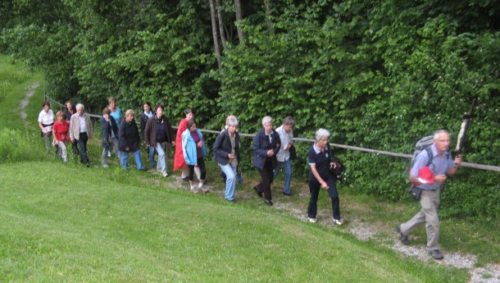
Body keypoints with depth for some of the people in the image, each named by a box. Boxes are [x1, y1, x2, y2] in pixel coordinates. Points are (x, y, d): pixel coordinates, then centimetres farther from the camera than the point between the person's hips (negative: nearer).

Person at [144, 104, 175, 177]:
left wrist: (172, 139, 1)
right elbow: (146, 131, -8)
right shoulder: (151, 120, -17)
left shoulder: (165, 120, -8)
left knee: (161, 154, 16)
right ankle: (163, 170, -3)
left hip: (163, 141, 4)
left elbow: (170, 129, 2)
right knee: (162, 154, -15)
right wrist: (147, 142, -5)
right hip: (156, 141, -4)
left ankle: (159, 167, 38)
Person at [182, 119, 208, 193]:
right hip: (191, 156, -5)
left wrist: (201, 142, -10)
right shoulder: (186, 134, -16)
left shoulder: (198, 132, -1)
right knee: (191, 171, 13)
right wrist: (187, 158, -14)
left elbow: (202, 140, 15)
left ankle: (201, 186, 26)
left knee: (203, 170, 4)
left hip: (199, 155, 5)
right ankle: (192, 186, 35)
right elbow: (184, 146, -12)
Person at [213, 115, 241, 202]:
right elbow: (215, 149, -16)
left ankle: (228, 194, 30)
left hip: (233, 160, 6)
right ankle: (229, 196, 1)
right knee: (231, 176, -17)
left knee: (233, 177, 8)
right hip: (223, 160, -6)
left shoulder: (236, 135, -3)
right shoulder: (222, 135, -19)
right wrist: (227, 155, -22)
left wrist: (237, 158, 7)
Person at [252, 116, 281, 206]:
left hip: (271, 160, 5)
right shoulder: (259, 135, -19)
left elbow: (278, 145, 7)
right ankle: (267, 198, 18)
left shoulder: (275, 134, -8)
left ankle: (258, 188, 42)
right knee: (266, 180, -2)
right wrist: (266, 153, -28)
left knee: (270, 179, 13)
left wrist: (274, 151, -14)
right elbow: (256, 149, -16)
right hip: (261, 160, -5)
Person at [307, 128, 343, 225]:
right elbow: (313, 168, -24)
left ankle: (336, 217, 10)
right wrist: (322, 182, -27)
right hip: (315, 178, -3)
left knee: (334, 196, -6)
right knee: (314, 197, 14)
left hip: (328, 175, 3)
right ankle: (311, 215, 37)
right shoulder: (312, 151, -25)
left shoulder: (327, 147, -11)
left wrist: (332, 163, -11)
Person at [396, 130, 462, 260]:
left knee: (424, 215, 23)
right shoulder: (425, 155, -31)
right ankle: (433, 248, 17)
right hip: (425, 191, -7)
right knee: (433, 220, -4)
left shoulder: (447, 154, -11)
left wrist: (455, 165, -17)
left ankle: (403, 229, 44)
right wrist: (434, 178, -32)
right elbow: (413, 177, -26)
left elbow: (449, 172, 5)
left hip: (436, 190, 7)